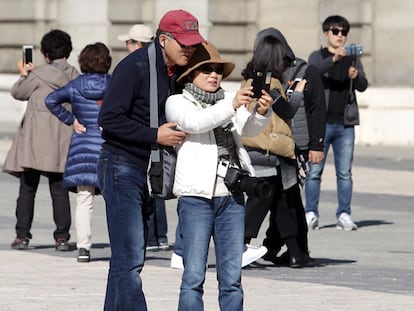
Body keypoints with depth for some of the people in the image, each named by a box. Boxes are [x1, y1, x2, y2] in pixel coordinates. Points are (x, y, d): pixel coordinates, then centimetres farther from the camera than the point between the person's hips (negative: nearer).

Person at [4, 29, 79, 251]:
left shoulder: (40, 73, -8)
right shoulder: (74, 75, 4)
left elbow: (18, 92, 4)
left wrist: (24, 74, 24)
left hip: (35, 138, -4)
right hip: (62, 139, 4)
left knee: (27, 187, 2)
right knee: (59, 189, 6)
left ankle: (22, 235, 0)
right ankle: (62, 237, 1)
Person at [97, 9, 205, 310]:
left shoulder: (175, 71, 10)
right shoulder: (135, 67, -15)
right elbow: (109, 118, -19)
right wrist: (155, 135, -21)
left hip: (144, 170, 9)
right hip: (122, 168, -9)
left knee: (128, 257, 13)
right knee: (130, 259, -12)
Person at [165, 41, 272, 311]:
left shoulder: (230, 102, 15)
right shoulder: (177, 103, 3)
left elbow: (250, 129, 1)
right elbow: (195, 122, -17)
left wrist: (261, 113, -21)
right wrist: (231, 105, -29)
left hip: (232, 197, 4)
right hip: (196, 197, -4)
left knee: (232, 277, 4)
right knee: (194, 276, -4)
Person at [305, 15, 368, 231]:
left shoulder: (353, 60, 15)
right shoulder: (318, 57, 6)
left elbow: (363, 86, 4)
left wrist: (356, 77, -20)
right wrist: (334, 59, -32)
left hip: (345, 125, 3)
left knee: (345, 173, 2)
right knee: (314, 171, -3)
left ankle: (344, 215, 5)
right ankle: (311, 214, 1)